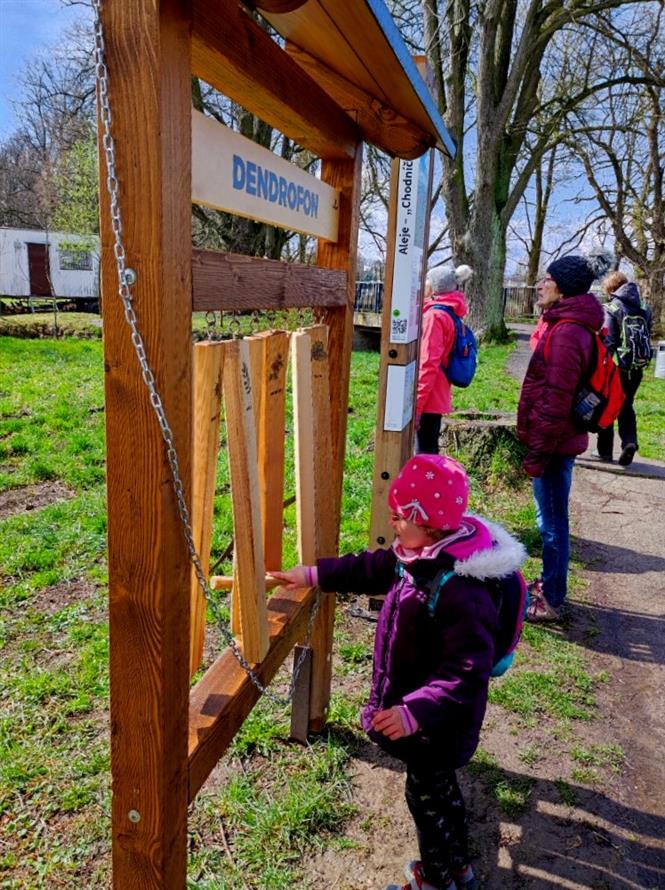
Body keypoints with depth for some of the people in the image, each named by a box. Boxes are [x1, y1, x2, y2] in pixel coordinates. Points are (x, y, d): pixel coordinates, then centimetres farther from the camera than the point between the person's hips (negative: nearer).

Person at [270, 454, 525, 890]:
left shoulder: (462, 592, -36)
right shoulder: (421, 557, -6)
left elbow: (467, 672, -37)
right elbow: (372, 568, 8)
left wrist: (415, 711, -44)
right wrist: (314, 574, 8)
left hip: (439, 723, -9)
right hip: (419, 713, 9)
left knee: (427, 794, 15)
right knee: (438, 786, 27)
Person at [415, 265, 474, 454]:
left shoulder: (434, 315, -15)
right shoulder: (449, 313, 13)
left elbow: (428, 364, -21)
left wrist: (416, 404, -21)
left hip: (427, 397, -9)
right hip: (436, 396, 9)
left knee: (424, 454, -4)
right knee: (430, 450, 17)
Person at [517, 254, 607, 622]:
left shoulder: (567, 333, -20)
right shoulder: (564, 326, 13)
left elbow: (556, 401, -22)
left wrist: (538, 451, -18)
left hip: (554, 443, -10)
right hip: (556, 441, 10)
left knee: (552, 522, 1)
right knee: (550, 519, 20)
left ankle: (551, 601, 14)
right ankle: (548, 585, 35)